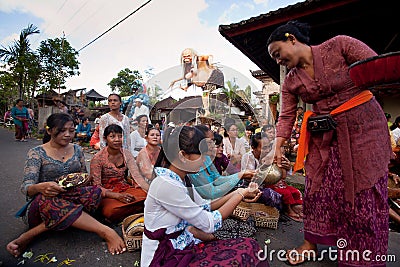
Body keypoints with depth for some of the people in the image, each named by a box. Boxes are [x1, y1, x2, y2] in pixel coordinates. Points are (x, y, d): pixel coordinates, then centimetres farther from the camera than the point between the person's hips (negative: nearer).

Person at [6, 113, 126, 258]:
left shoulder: (77, 150, 9)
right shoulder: (37, 153, -3)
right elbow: (26, 188, -12)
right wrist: (41, 187, -36)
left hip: (72, 198, 3)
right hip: (40, 206, -3)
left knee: (94, 191, -28)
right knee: (47, 200, -38)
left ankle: (30, 235, -24)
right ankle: (106, 232, -38)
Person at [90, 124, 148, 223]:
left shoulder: (126, 154, 1)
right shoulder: (98, 158, -10)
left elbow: (137, 176, -7)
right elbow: (96, 186, -12)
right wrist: (117, 196, -27)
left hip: (125, 189, 4)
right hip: (107, 194, -4)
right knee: (112, 210, -36)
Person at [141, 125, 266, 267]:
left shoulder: (181, 179, 1)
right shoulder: (166, 185, -27)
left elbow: (205, 207, 9)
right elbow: (209, 224, -21)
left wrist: (237, 193, -1)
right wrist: (240, 195, -12)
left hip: (182, 245, 7)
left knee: (249, 246, -4)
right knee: (245, 255, -16)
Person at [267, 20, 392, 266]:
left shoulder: (339, 45, -6)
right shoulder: (291, 82, 4)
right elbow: (287, 116, 0)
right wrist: (278, 147, -11)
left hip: (363, 126, -3)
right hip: (323, 137, 4)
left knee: (365, 192, 2)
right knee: (318, 189, 5)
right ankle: (310, 243, 22)